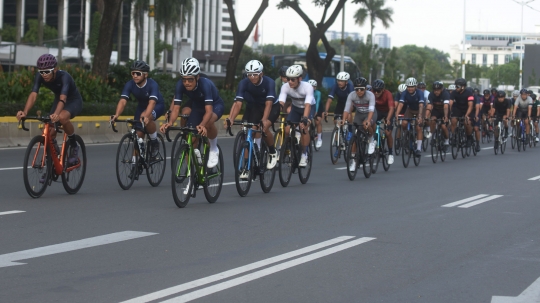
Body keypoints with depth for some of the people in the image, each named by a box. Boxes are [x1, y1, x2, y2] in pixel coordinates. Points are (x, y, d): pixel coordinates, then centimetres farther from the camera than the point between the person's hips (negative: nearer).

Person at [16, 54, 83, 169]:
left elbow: (63, 98, -49)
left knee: (62, 117, -37)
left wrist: (56, 114, -68)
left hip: (74, 101, -6)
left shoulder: (64, 77, -35)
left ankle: (73, 146, -13)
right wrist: (25, 112, -51)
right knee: (50, 133, -6)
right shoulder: (40, 76, -22)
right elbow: (33, 94, -33)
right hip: (58, 100, 6)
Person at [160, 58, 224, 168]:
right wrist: (170, 123, -47)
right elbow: (176, 108, -27)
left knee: (208, 122, -38)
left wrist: (202, 125, -64)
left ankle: (214, 149, -12)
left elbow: (208, 110, -46)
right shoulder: (180, 85, -26)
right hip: (197, 106, 5)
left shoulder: (205, 84, -38)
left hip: (215, 105, -5)